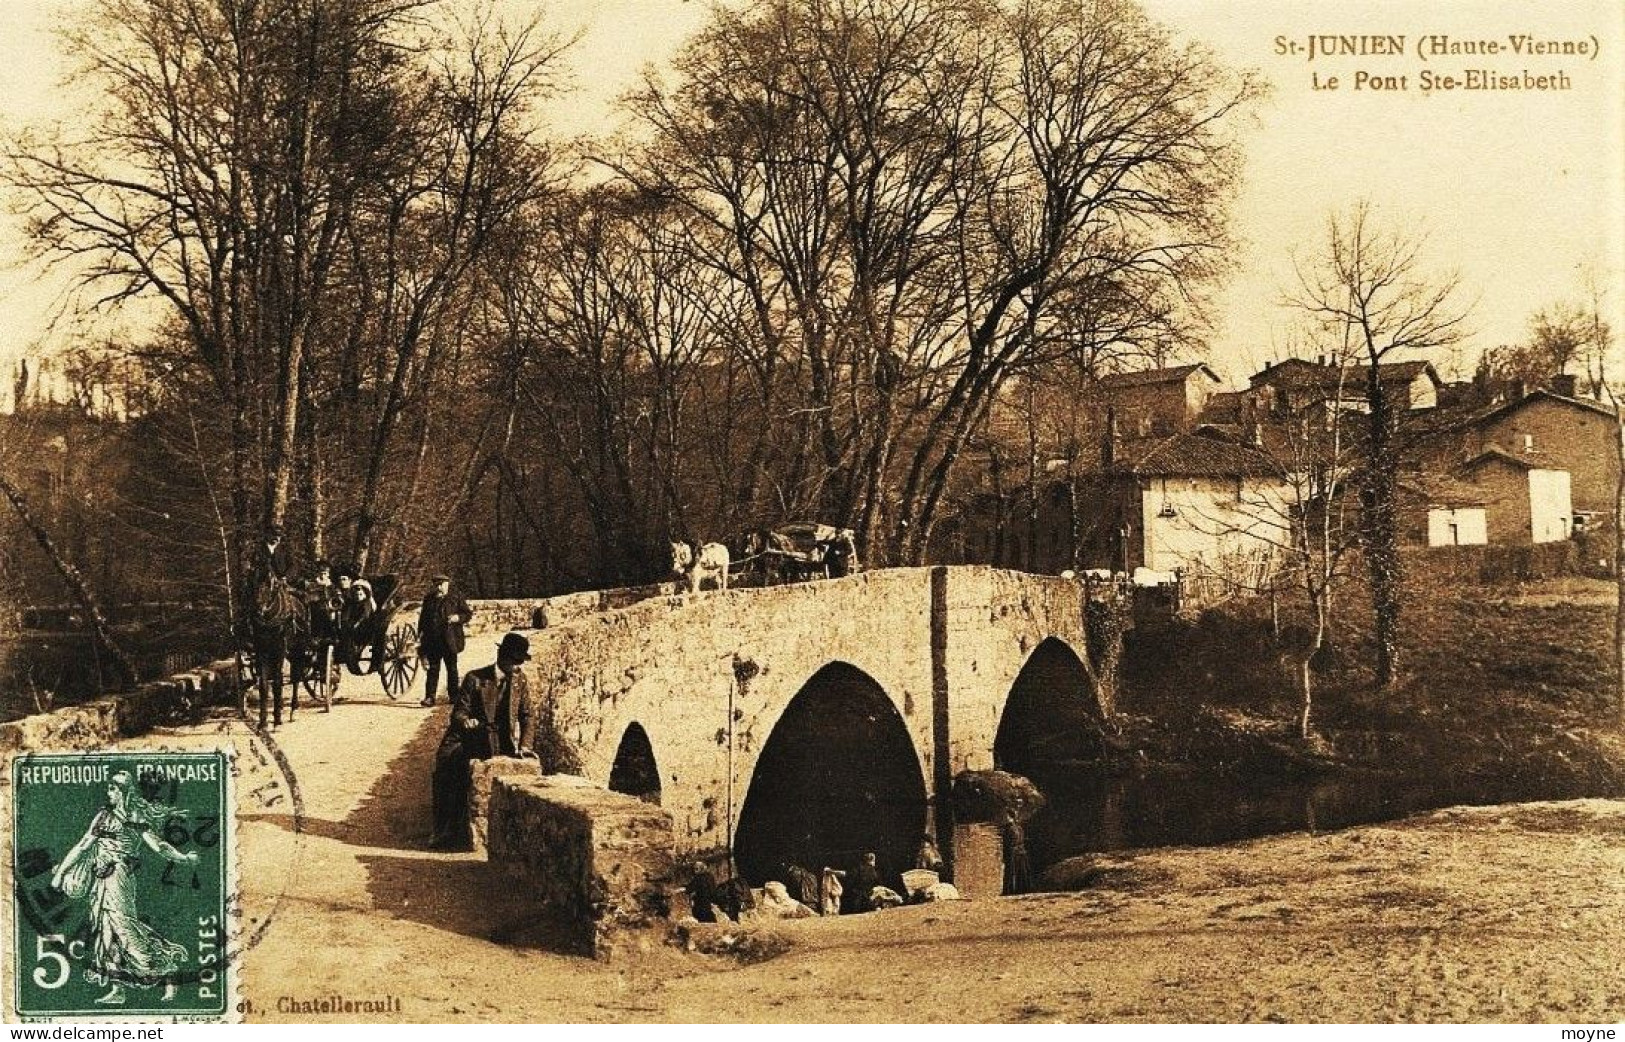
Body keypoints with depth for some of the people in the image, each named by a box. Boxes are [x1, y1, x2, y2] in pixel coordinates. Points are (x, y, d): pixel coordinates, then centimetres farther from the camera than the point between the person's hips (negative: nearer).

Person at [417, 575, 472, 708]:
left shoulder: (456, 598, 3)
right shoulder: (429, 599, 12)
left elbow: (467, 614, 5)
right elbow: (423, 618, 18)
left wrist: (458, 618, -15)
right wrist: (420, 634, 9)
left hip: (449, 640, -2)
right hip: (432, 640, 2)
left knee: (452, 669, 7)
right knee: (433, 669, -1)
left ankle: (453, 695, 16)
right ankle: (429, 697, -3)